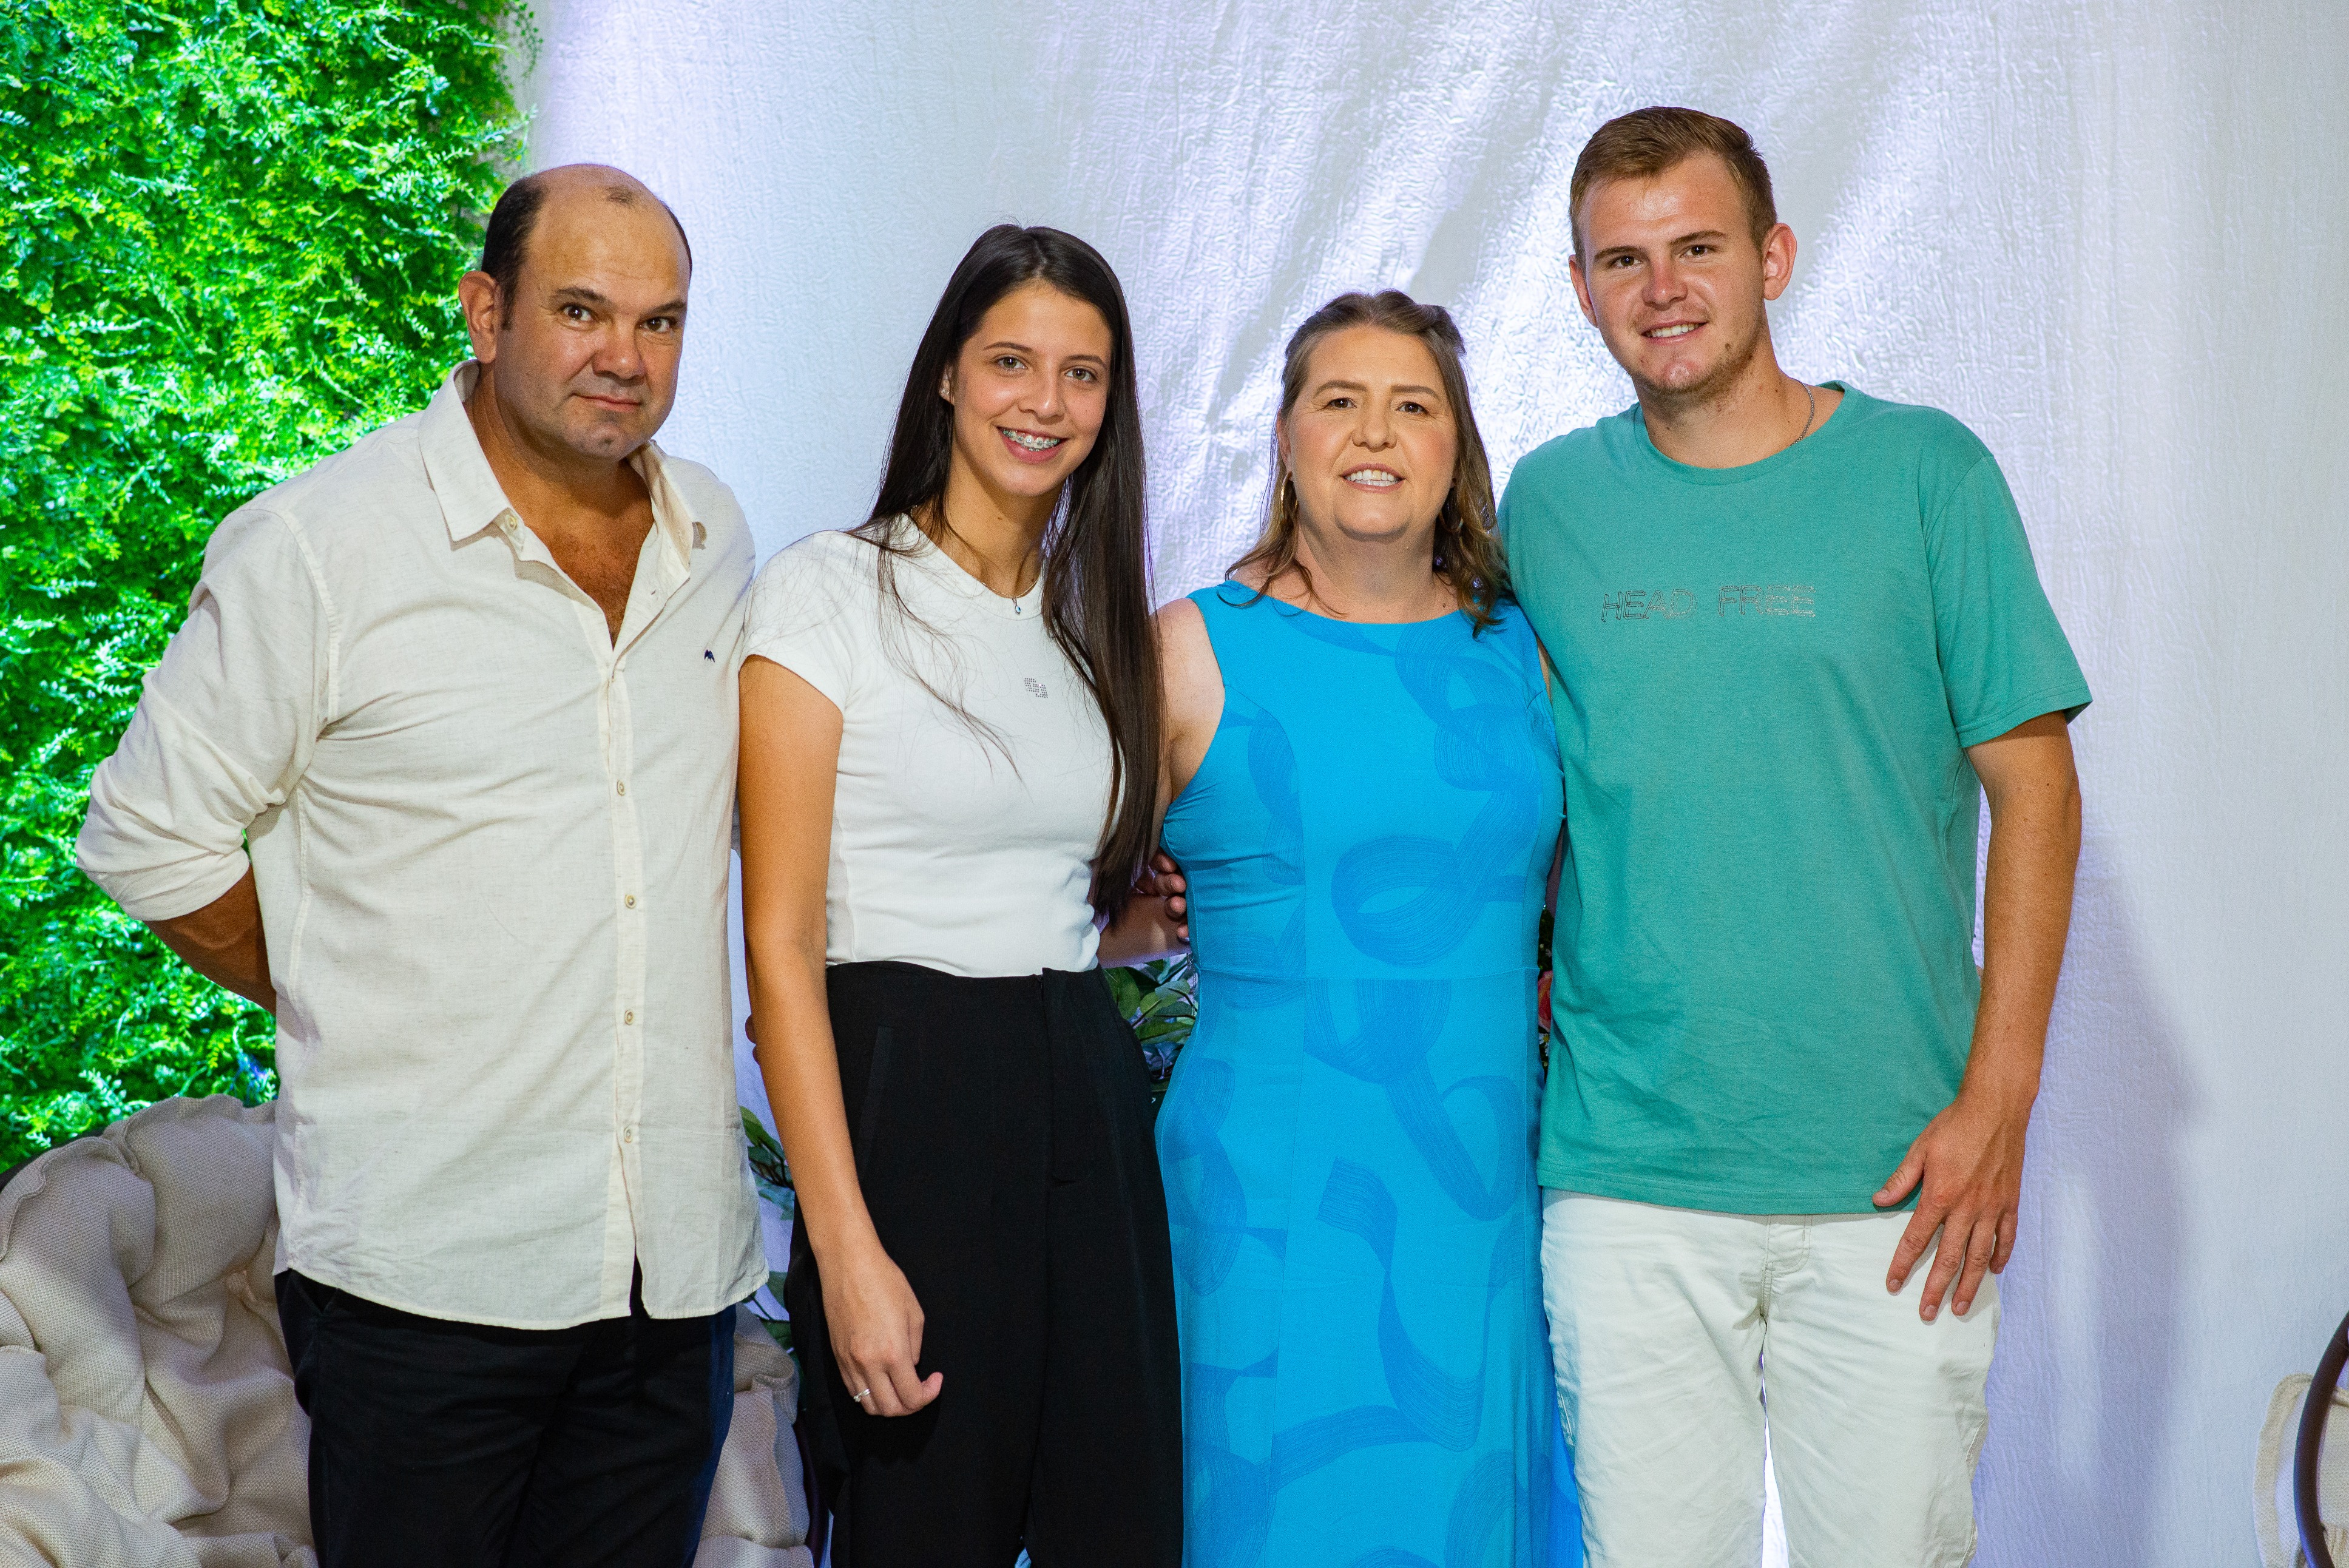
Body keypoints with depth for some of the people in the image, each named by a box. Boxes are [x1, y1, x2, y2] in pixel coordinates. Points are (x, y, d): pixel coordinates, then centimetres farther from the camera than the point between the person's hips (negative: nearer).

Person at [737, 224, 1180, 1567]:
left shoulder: (1102, 618, 13)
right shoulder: (829, 590, -5)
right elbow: (781, 942, -10)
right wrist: (846, 1245, -16)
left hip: (1090, 1101, 6)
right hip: (906, 1098, -5)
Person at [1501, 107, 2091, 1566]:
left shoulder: (1923, 472, 0)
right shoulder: (1548, 502, 6)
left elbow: (2034, 786, -1)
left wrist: (1998, 1096, -7)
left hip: (1895, 1176, -1)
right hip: (1625, 1173, 2)